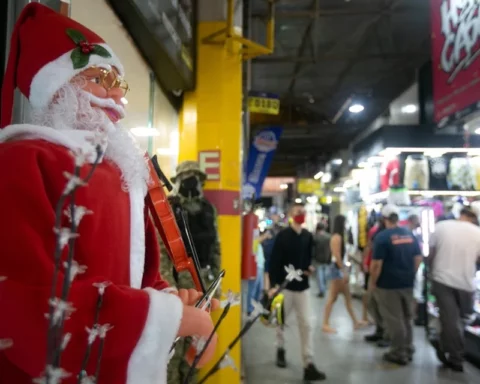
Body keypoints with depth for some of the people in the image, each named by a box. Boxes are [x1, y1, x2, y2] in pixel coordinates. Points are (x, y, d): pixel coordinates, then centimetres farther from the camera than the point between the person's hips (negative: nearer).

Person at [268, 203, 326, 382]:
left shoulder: (308, 236, 5)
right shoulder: (283, 235, -9)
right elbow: (274, 261, -11)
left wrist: (309, 267, -4)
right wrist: (273, 284, -17)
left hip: (302, 286, 3)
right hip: (284, 285, -3)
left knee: (306, 325, -1)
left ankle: (309, 366, 0)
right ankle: (280, 350, 39)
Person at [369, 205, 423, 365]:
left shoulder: (382, 236, -16)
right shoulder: (410, 234, 3)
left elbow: (377, 263, -19)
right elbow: (418, 258, 8)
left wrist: (372, 283, -7)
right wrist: (410, 275, 18)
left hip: (388, 284, -6)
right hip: (407, 283, 6)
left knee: (394, 319, 4)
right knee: (407, 317, 18)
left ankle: (399, 353, 13)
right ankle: (408, 350, 28)